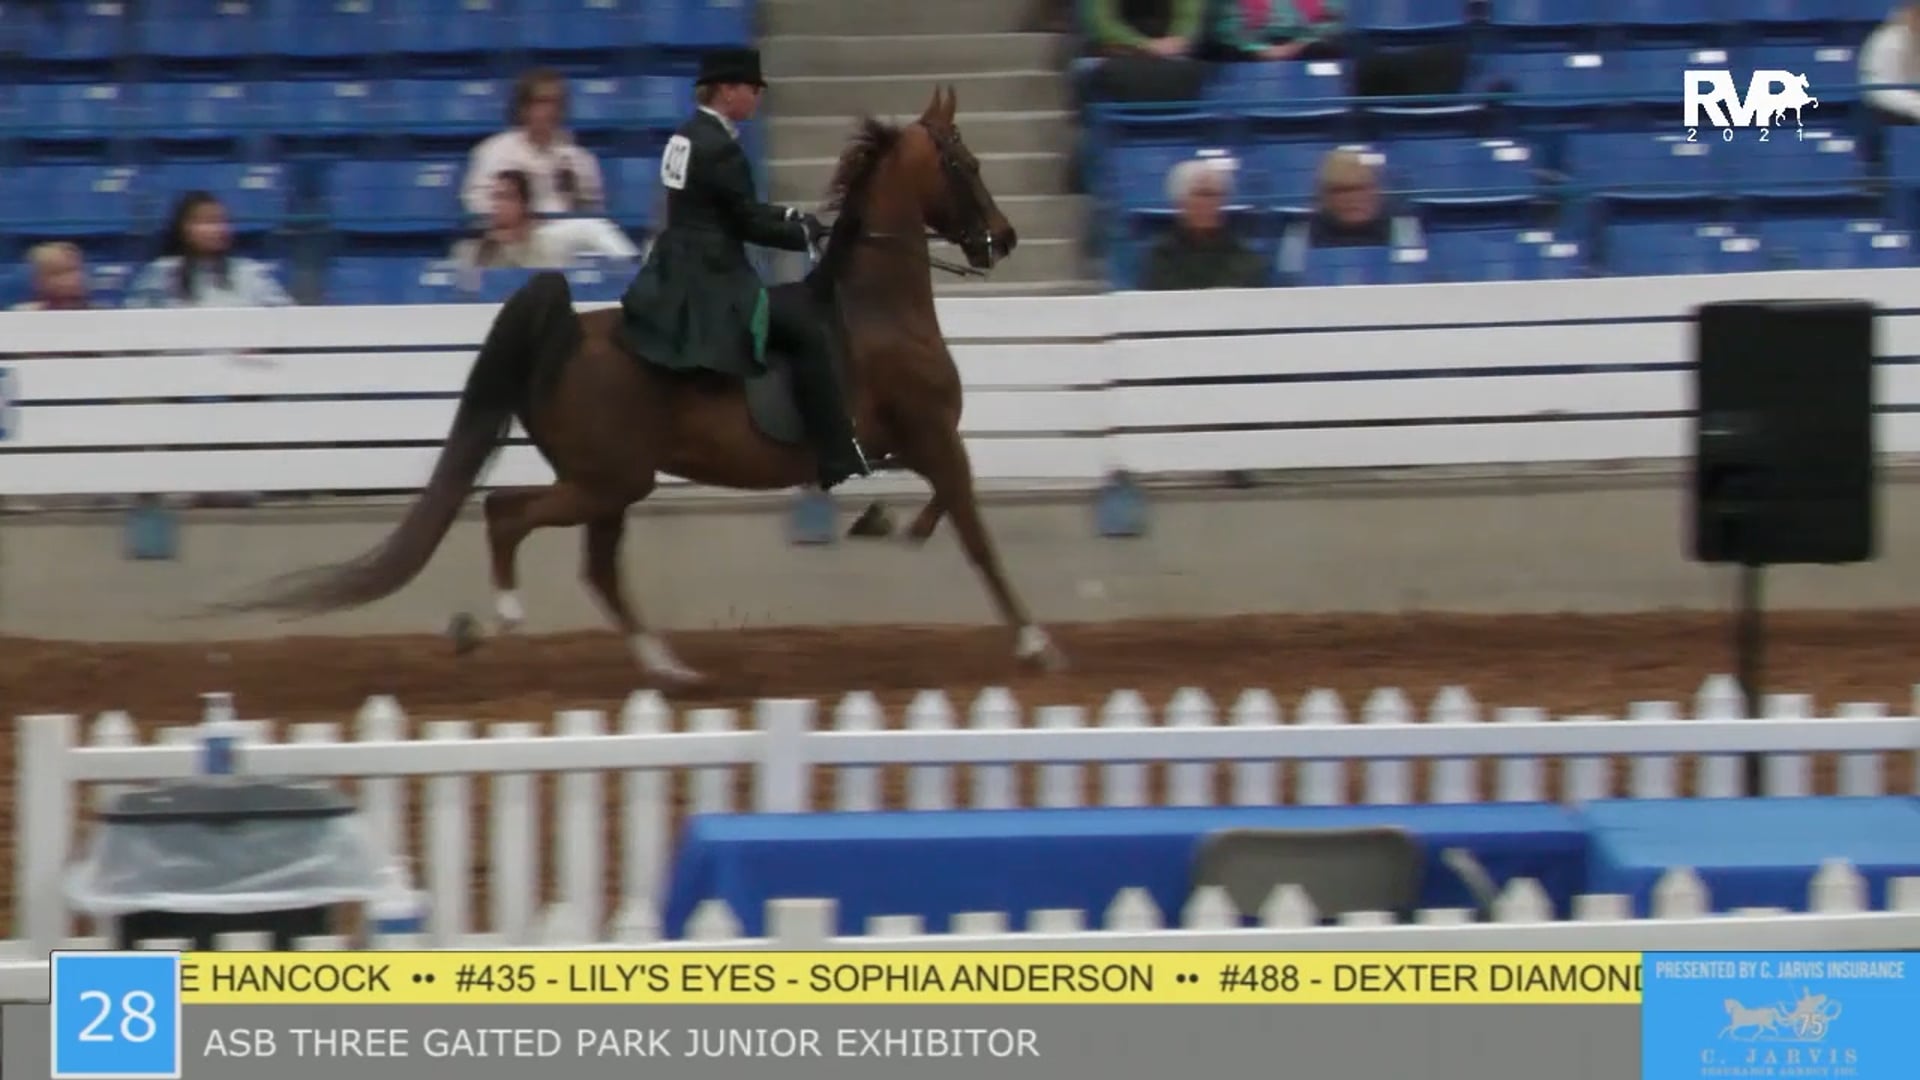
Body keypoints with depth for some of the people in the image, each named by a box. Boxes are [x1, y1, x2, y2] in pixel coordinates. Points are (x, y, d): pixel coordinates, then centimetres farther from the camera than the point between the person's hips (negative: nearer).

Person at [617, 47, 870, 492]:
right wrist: (804, 235, 0)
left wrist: (793, 218, 14)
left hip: (675, 278, 11)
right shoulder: (720, 148, -18)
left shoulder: (686, 138, 13)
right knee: (808, 331, -12)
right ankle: (840, 460, -15)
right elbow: (747, 223, -14)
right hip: (710, 284, -11)